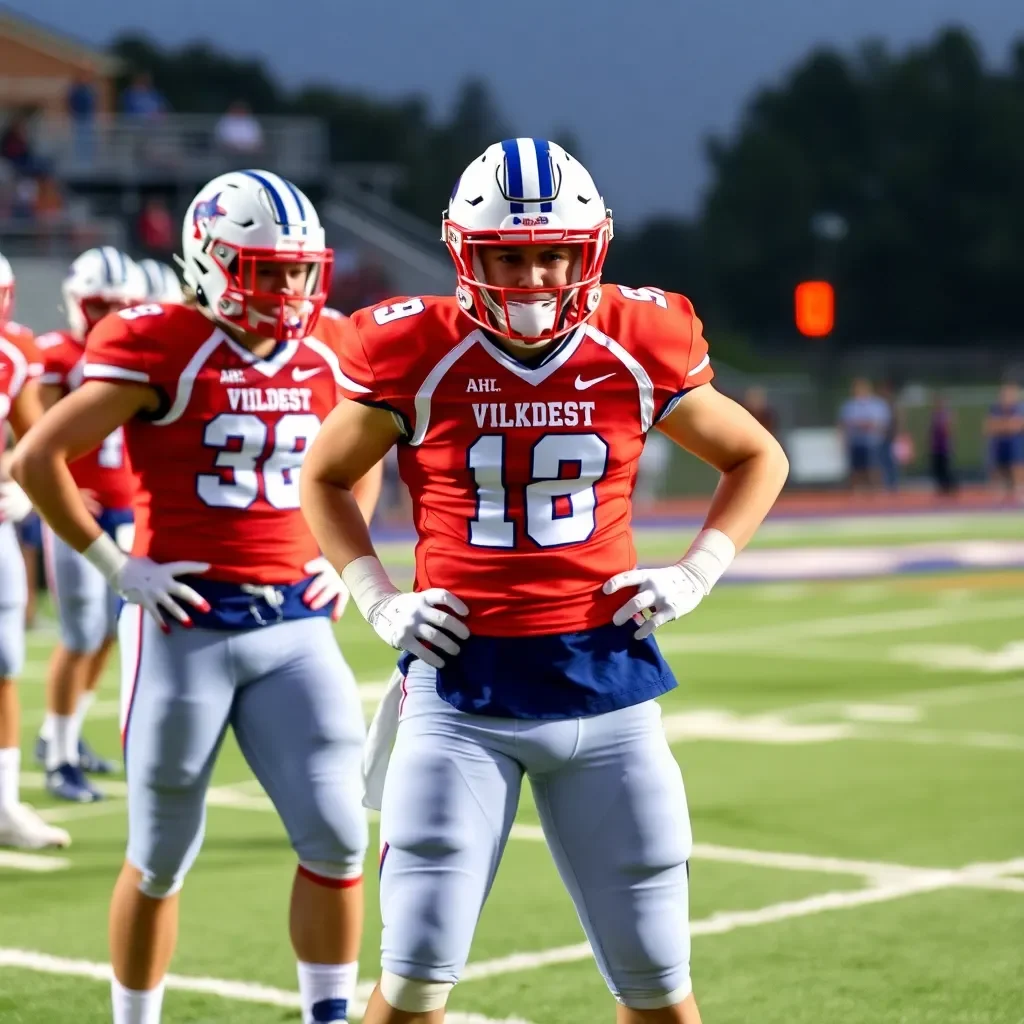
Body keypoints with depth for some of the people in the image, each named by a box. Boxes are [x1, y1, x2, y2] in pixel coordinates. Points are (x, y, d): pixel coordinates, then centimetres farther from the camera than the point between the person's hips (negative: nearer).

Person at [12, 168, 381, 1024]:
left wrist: (341, 558, 12)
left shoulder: (323, 357, 6)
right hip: (188, 623, -5)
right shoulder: (160, 350, -11)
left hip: (295, 623, 5)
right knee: (162, 858, 6)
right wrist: (116, 566, -11)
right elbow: (37, 459, -12)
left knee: (338, 839, -3)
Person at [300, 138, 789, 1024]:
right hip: (463, 685, -1)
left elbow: (757, 459, 15)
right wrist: (378, 602, 0)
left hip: (602, 677, 2)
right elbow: (325, 478, 12)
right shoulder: (418, 355, -5)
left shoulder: (637, 349, -1)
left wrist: (696, 573, 1)